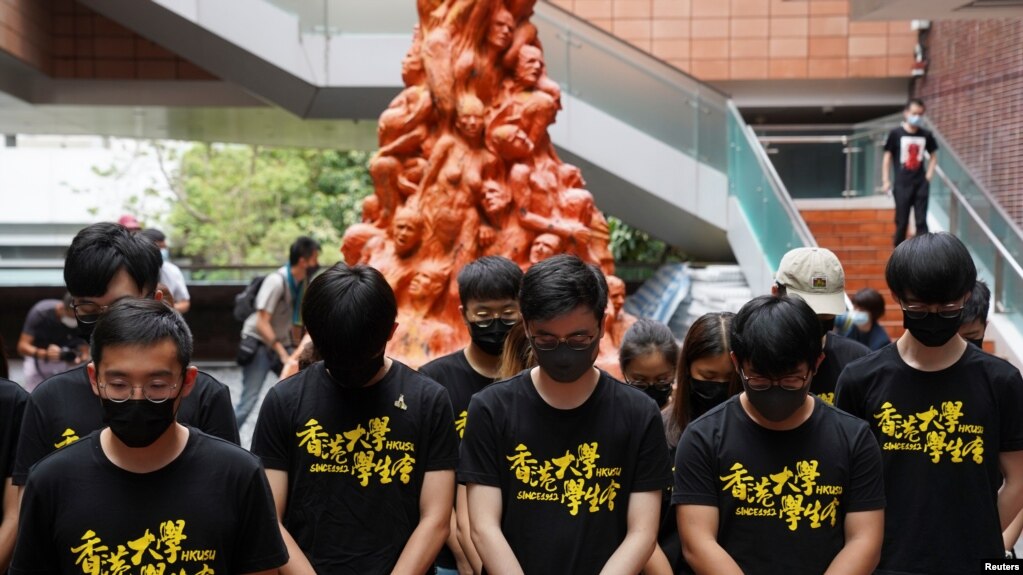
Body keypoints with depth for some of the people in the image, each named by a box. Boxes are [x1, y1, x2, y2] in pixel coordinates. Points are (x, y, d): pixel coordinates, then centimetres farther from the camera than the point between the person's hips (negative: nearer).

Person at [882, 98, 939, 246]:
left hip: (921, 184, 2)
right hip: (902, 184, -2)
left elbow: (933, 156, 15)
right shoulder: (896, 134, -4)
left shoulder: (926, 135, 4)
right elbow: (887, 157, -1)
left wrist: (928, 176, 4)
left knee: (921, 221, 1)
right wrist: (886, 180, -6)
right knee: (901, 222, 5)